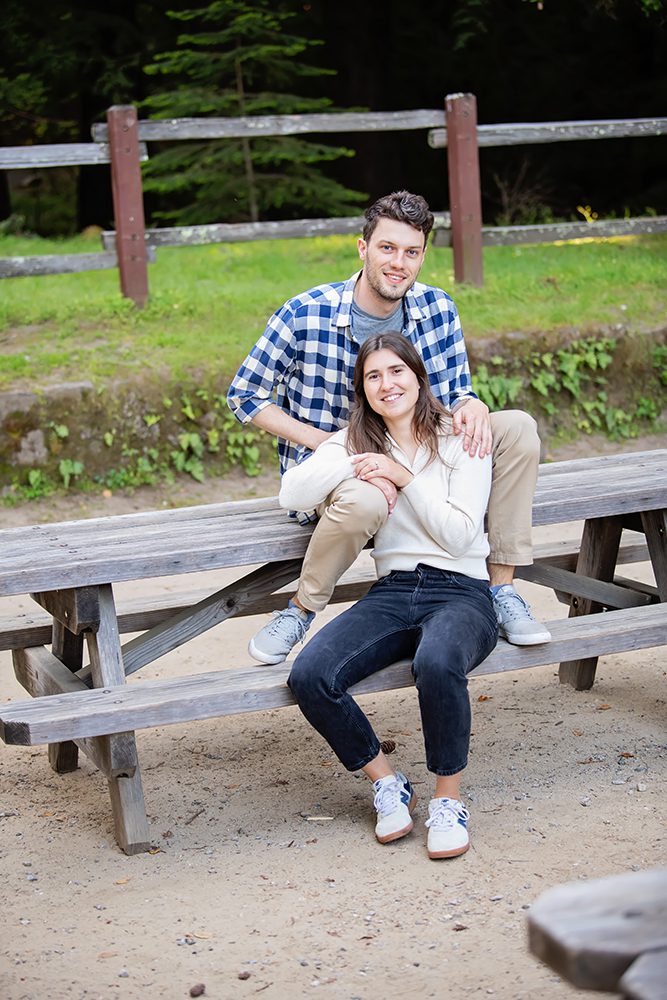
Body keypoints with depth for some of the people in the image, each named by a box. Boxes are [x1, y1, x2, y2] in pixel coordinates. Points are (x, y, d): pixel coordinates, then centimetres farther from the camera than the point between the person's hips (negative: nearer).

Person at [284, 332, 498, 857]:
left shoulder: (460, 440, 5)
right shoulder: (355, 443, 15)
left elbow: (460, 535, -5)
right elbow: (291, 492, 0)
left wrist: (405, 477, -10)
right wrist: (353, 466, -11)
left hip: (461, 593, -3)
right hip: (392, 592, 4)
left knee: (437, 663, -40)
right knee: (309, 676, -25)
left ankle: (449, 798, -17)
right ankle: (388, 784, -4)